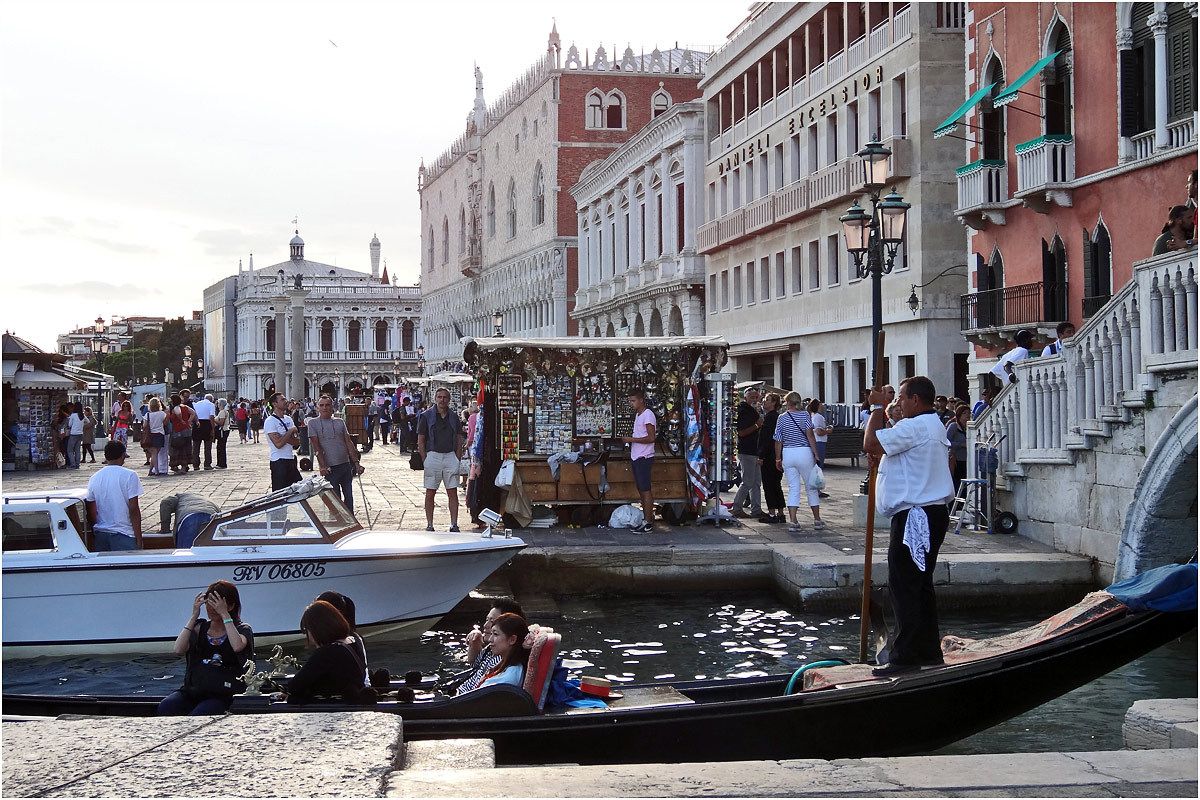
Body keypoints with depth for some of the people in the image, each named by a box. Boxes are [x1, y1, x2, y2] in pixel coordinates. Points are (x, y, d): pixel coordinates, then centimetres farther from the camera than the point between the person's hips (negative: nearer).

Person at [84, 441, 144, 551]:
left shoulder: (94, 478, 7)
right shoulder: (129, 475, -8)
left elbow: (91, 513, 10)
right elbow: (133, 510, -11)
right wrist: (139, 539, -8)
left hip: (100, 533, 5)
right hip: (123, 533, -5)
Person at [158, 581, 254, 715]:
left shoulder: (242, 629, 7)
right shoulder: (200, 627, 16)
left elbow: (238, 646, -20)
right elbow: (178, 650, -3)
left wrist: (225, 614, -13)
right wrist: (194, 616, -4)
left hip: (223, 694, -4)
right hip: (193, 688, 4)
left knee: (197, 715, -33)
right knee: (165, 707, -26)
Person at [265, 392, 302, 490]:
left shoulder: (288, 419, 12)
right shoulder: (270, 421, -11)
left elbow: (297, 441, 5)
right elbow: (278, 444, -21)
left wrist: (284, 438, -12)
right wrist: (290, 431, -10)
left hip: (291, 460, 7)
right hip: (279, 462, -7)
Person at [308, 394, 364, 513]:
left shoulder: (340, 422, 11)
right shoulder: (313, 423, 1)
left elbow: (349, 443, 10)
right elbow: (316, 446, -7)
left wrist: (356, 463, 3)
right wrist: (323, 466, -16)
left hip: (346, 465, 4)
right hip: (330, 468, -4)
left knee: (349, 497, 8)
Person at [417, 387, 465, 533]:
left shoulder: (454, 417, 10)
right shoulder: (426, 416, 1)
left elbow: (459, 440, 14)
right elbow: (420, 441, 1)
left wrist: (458, 459, 4)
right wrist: (425, 460, -6)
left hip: (451, 456, 2)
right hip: (433, 455, -2)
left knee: (453, 492, 1)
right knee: (430, 492, 2)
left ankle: (454, 525, 3)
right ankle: (429, 525, 7)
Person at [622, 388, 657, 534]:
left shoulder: (648, 415, -13)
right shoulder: (637, 415, 16)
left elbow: (651, 438, -20)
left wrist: (632, 439, -17)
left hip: (644, 458, -10)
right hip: (636, 458, 10)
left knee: (646, 490, -7)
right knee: (641, 490, 11)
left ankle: (648, 523, -6)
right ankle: (646, 519, 17)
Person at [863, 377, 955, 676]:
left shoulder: (914, 427, -17)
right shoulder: (935, 426, 19)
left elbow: (871, 443, -20)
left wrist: (877, 407, -8)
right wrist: (883, 458, 8)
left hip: (915, 516, -11)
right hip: (932, 513, 11)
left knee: (903, 585, -7)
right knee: (920, 585, 16)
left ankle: (906, 656, -6)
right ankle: (929, 650, 21)